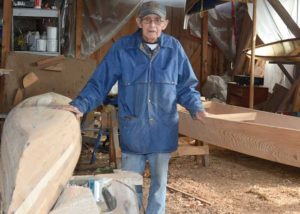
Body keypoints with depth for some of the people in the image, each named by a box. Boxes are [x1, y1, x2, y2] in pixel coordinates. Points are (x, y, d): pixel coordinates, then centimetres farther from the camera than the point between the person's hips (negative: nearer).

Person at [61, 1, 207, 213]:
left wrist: (196, 108, -12)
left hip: (163, 131, 1)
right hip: (133, 130, -1)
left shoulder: (174, 48, -3)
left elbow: (186, 87, 4)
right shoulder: (122, 48, -7)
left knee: (159, 182, 17)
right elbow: (99, 83, -6)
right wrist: (81, 105, -19)